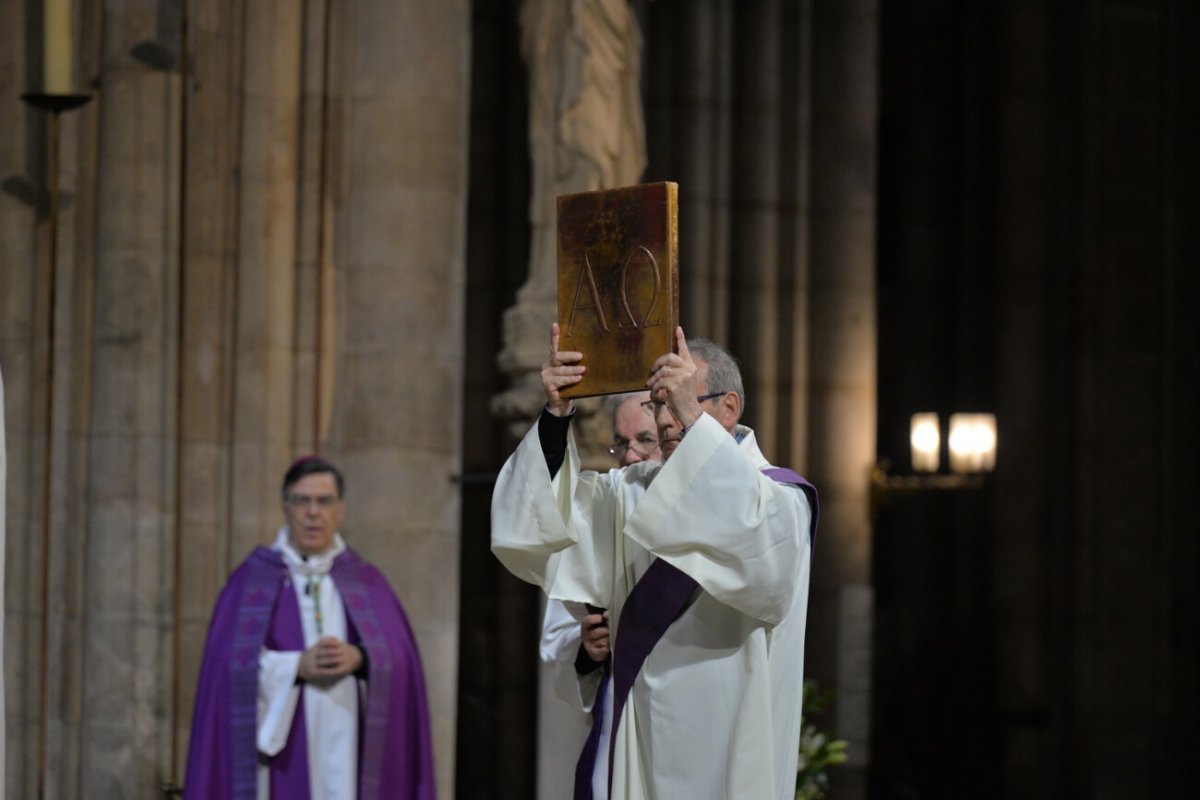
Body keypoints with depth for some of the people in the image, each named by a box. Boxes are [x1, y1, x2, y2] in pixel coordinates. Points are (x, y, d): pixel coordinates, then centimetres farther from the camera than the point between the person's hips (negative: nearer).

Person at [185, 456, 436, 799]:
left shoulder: (369, 584, 13)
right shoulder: (251, 581, 7)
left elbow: (401, 664, 4)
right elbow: (230, 665, -3)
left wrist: (359, 659, -15)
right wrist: (297, 665, -17)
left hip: (349, 755, 2)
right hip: (282, 753, -2)